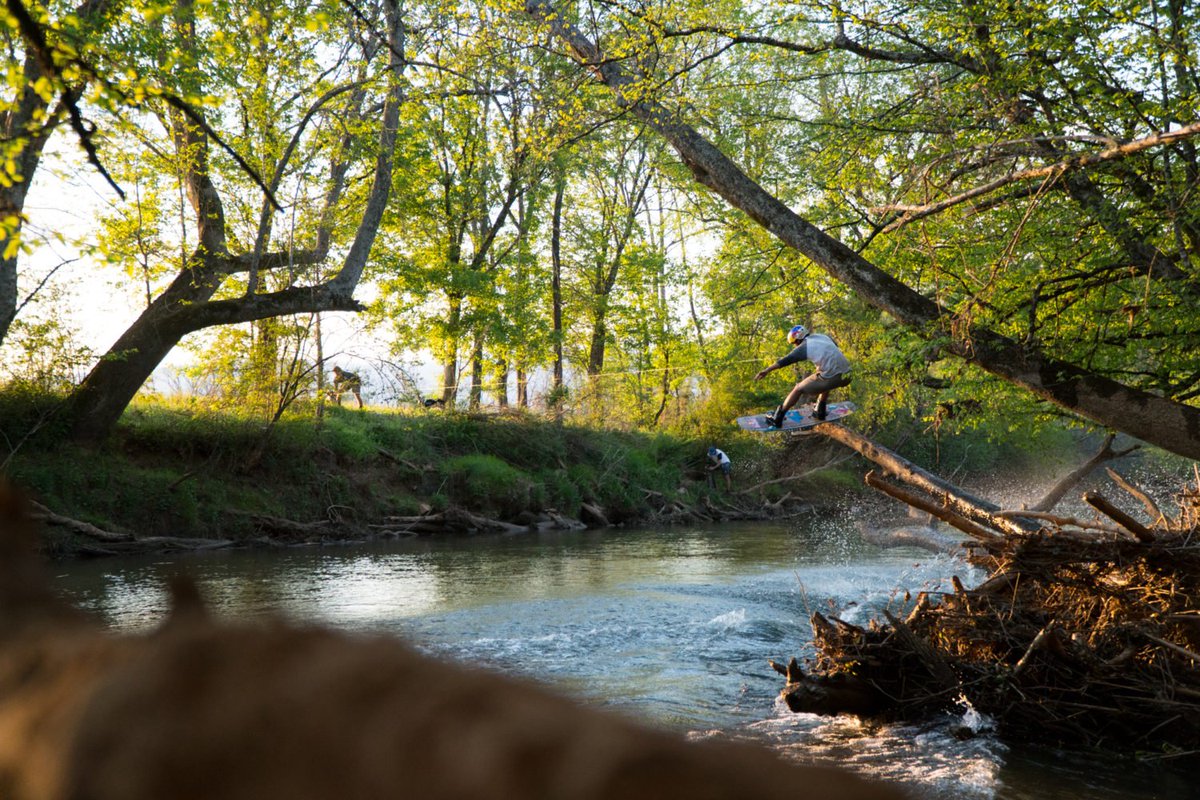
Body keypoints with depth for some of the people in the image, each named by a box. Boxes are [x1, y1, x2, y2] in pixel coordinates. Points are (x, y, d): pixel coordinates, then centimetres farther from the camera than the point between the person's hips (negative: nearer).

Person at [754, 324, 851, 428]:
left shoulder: (804, 347, -1)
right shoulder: (822, 336, 18)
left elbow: (785, 360, -5)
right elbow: (835, 345, 37)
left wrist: (766, 371, -5)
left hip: (831, 377, -6)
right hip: (846, 375, 6)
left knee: (798, 389, 9)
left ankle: (777, 418, 13)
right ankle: (820, 411, 41)